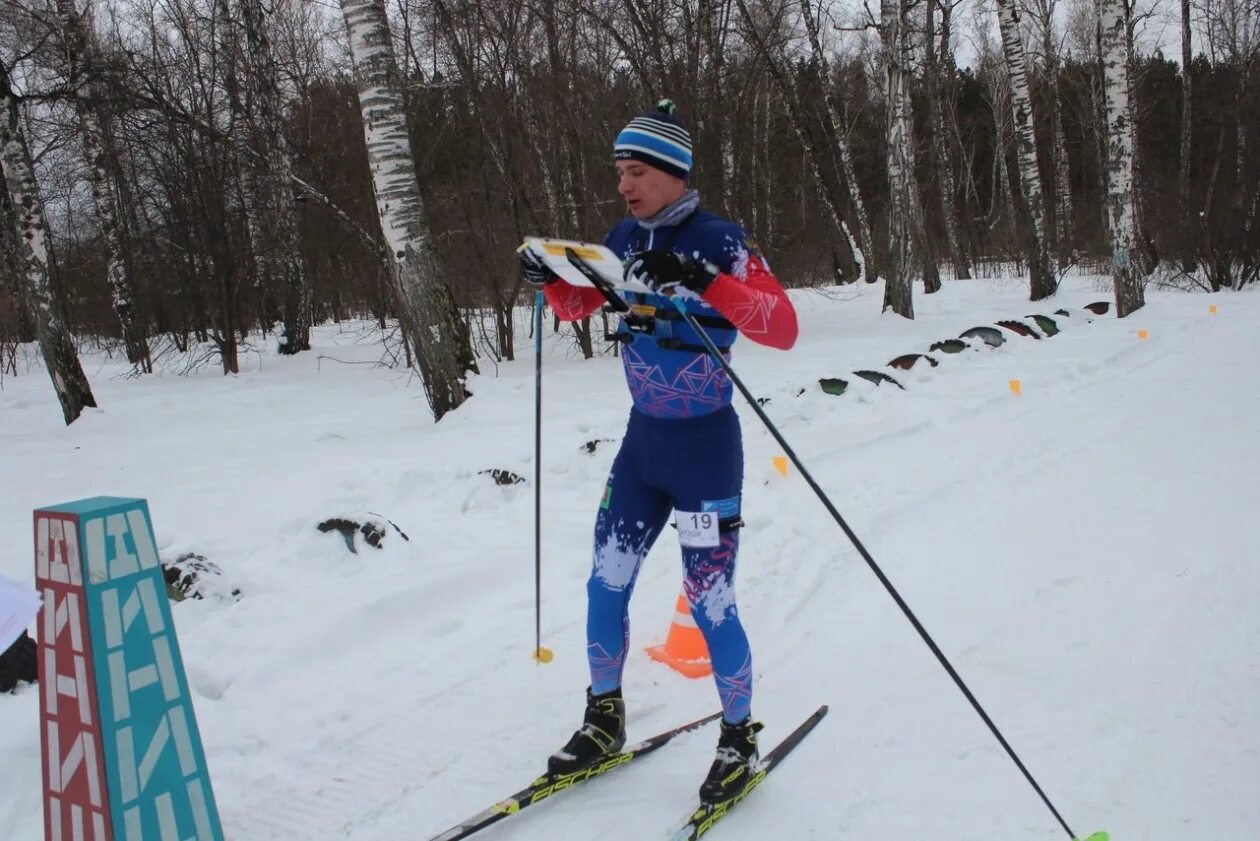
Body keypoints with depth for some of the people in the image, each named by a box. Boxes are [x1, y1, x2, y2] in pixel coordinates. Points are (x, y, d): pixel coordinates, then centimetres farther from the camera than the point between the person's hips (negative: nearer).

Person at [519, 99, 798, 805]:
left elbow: (783, 328, -24)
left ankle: (741, 736, 22)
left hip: (706, 443, -6)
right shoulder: (625, 238, 5)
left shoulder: (717, 240, -14)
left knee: (709, 601, -2)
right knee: (606, 583, 10)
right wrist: (550, 276, -4)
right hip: (643, 437, 6)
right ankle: (605, 720, 29)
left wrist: (704, 282, -36)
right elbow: (578, 306, 18)